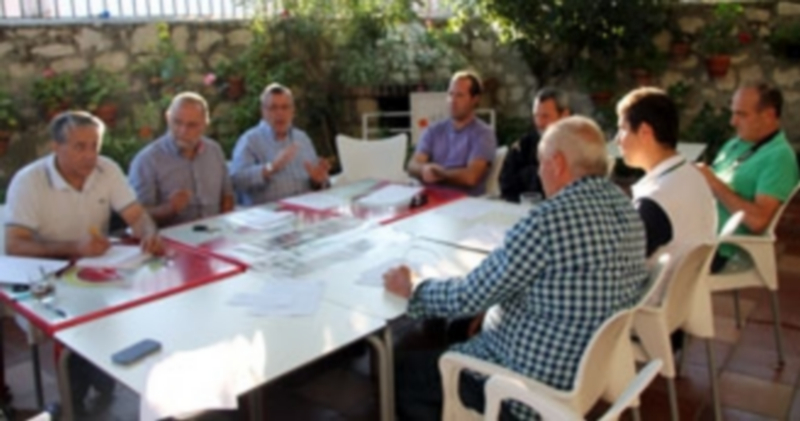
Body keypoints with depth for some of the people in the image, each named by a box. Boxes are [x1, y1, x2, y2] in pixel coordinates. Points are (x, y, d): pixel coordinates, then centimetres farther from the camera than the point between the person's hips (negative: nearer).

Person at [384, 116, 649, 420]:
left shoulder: (549, 221, -27)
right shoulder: (626, 209, 0)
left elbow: (470, 296, -20)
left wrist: (411, 290, -1)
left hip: (534, 386, -9)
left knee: (403, 373, 5)